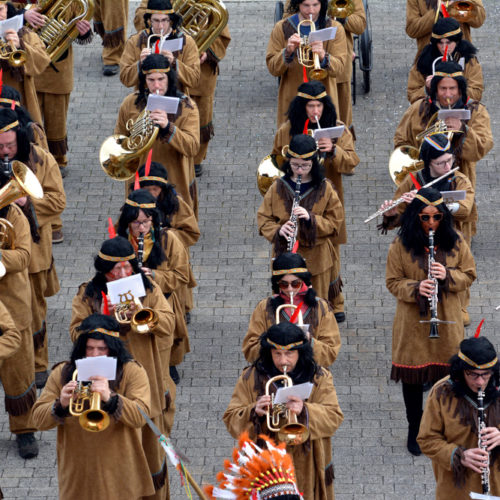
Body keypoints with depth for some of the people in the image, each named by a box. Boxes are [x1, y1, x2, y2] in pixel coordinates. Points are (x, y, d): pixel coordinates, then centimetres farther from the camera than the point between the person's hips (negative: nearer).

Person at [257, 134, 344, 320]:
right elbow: (263, 219, 5)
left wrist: (310, 218, -20)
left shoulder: (324, 188, -2)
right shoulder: (278, 187, 1)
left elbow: (335, 223, -1)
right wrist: (278, 231, -17)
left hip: (316, 259, -1)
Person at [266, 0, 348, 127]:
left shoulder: (335, 29, 0)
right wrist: (287, 52, -22)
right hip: (291, 101, 1)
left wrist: (323, 56, -31)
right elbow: (273, 69, -4)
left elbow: (339, 68, -10)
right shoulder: (281, 28, 1)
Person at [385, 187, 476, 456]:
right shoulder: (401, 245, -5)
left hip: (447, 321, 1)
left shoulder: (455, 242, -1)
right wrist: (415, 289, -21)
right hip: (413, 323, -1)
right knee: (412, 377, 7)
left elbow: (469, 275, 4)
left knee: (445, 373, 3)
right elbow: (393, 282, -2)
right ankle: (414, 431, 24)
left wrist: (448, 276, -16)